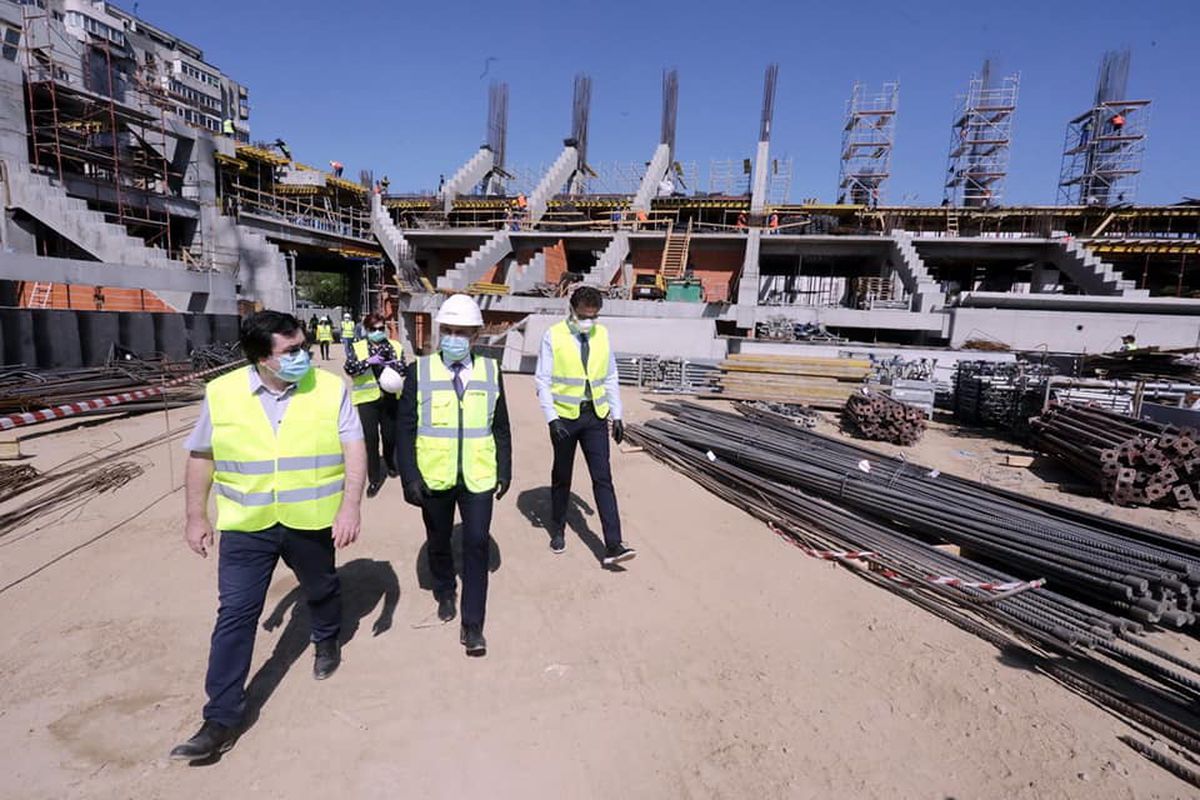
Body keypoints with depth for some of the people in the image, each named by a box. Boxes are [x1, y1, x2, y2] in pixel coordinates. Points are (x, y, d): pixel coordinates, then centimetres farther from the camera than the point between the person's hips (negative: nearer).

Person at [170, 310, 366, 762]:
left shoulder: (331, 388, -11)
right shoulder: (221, 394, -7)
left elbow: (354, 450, -12)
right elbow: (201, 456, 5)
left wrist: (350, 506, -20)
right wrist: (196, 517, 5)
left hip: (312, 520, 0)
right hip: (246, 525, 1)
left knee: (321, 589, 21)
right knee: (235, 614, 3)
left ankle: (327, 640, 52)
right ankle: (222, 719, 16)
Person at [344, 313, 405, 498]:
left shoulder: (396, 346, 7)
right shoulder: (356, 347, 3)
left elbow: (404, 369, 1)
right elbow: (349, 368, -11)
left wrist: (393, 364, -18)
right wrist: (369, 361, -22)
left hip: (390, 397, 2)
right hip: (367, 399, -2)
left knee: (390, 434, 12)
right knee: (370, 437, -3)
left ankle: (390, 463, 41)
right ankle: (374, 479, 7)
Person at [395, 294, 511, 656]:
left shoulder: (491, 371, -1)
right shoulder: (420, 371, -6)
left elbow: (501, 427, 5)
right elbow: (404, 428, -5)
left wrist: (505, 471, 5)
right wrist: (409, 477, -11)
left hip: (478, 478, 0)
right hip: (434, 478, 0)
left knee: (477, 545, -2)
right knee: (438, 542, 19)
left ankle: (472, 625, 12)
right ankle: (445, 593, 46)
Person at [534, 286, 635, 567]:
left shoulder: (602, 334, 4)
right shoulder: (553, 336, -7)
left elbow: (610, 378, 9)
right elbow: (543, 381, -7)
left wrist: (617, 416, 5)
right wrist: (552, 418, -16)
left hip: (595, 417, 2)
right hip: (564, 417, -2)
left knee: (603, 478, -3)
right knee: (562, 477, 13)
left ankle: (613, 545, -3)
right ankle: (557, 530, 34)